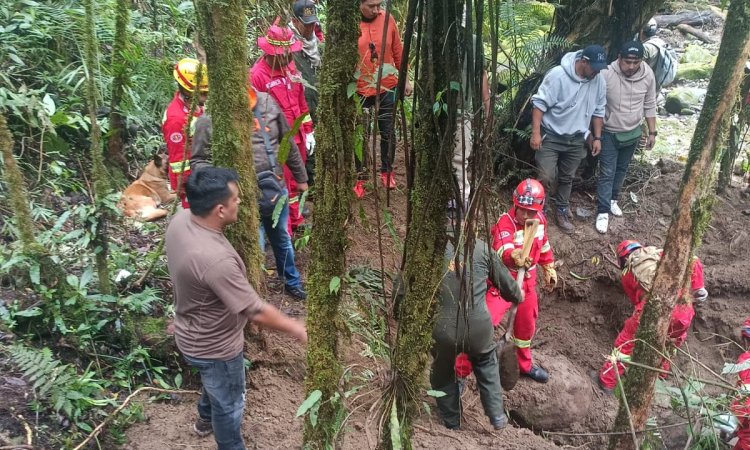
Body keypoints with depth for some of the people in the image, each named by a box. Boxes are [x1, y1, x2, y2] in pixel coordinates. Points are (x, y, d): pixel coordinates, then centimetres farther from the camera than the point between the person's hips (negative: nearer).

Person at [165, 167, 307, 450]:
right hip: (213, 346, -9)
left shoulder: (180, 220, -14)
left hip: (192, 333, 9)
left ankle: (206, 420, 64)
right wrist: (292, 327, -16)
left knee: (215, 386, 37)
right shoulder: (215, 260, -42)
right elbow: (257, 312, -32)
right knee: (229, 403, 20)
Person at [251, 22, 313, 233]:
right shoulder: (257, 75, -18)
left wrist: (308, 131, 13)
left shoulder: (290, 66, 5)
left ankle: (296, 220, 37)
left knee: (295, 180, 19)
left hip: (297, 136, 7)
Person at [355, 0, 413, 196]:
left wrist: (405, 79, 10)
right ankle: (361, 177, 22)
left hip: (387, 88, 3)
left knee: (387, 133, 14)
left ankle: (387, 170, 33)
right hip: (360, 91, -2)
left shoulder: (388, 19, -2)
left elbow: (398, 51, 7)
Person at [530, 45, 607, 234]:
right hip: (551, 136, -5)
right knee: (546, 178, -8)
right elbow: (539, 103, -18)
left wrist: (597, 137, 9)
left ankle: (561, 213, 32)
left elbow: (598, 110, 9)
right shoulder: (558, 75, -21)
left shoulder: (599, 81, -3)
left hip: (576, 139, 5)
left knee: (566, 179, 15)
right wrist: (536, 132, -22)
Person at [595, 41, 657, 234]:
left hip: (632, 133, 4)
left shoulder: (648, 75, -11)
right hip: (609, 133, -4)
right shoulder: (607, 74, -23)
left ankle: (612, 199, 39)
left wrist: (652, 132, 3)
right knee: (607, 173, -2)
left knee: (621, 170, 19)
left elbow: (650, 105, 1)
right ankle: (603, 212, 6)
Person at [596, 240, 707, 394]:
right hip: (683, 309, 2)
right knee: (673, 339, 32)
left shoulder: (627, 273, 23)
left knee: (627, 340, 19)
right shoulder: (661, 255, 26)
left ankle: (607, 381, 26)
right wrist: (698, 288, 19)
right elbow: (693, 261, 16)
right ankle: (660, 377, 42)